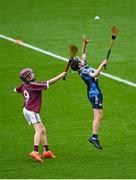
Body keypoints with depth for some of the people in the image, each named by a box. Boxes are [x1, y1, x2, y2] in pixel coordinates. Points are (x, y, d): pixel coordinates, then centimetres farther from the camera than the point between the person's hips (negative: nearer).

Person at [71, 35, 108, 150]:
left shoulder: (84, 67, 10)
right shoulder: (83, 71, -17)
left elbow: (84, 54, 22)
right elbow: (95, 74, -33)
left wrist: (85, 44, 10)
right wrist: (102, 65, -27)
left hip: (95, 93, 10)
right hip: (94, 93, -10)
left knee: (99, 116, 10)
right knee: (98, 116, -14)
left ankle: (94, 137, 9)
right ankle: (94, 137, -18)